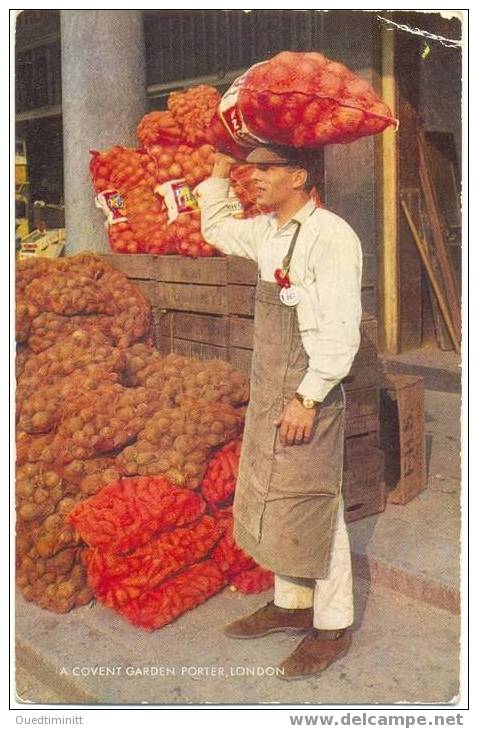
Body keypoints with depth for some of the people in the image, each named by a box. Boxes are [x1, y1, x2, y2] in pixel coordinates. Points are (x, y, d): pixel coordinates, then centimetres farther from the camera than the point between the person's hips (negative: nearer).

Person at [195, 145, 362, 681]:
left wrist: (308, 397, -22)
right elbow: (216, 229, 30)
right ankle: (291, 604, 33)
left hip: (307, 393, -9)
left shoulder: (330, 236, -16)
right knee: (269, 500, 16)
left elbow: (341, 329, -20)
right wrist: (220, 171, 21)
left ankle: (332, 626, 17)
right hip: (267, 389, 9)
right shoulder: (266, 232, 10)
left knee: (313, 508, 0)